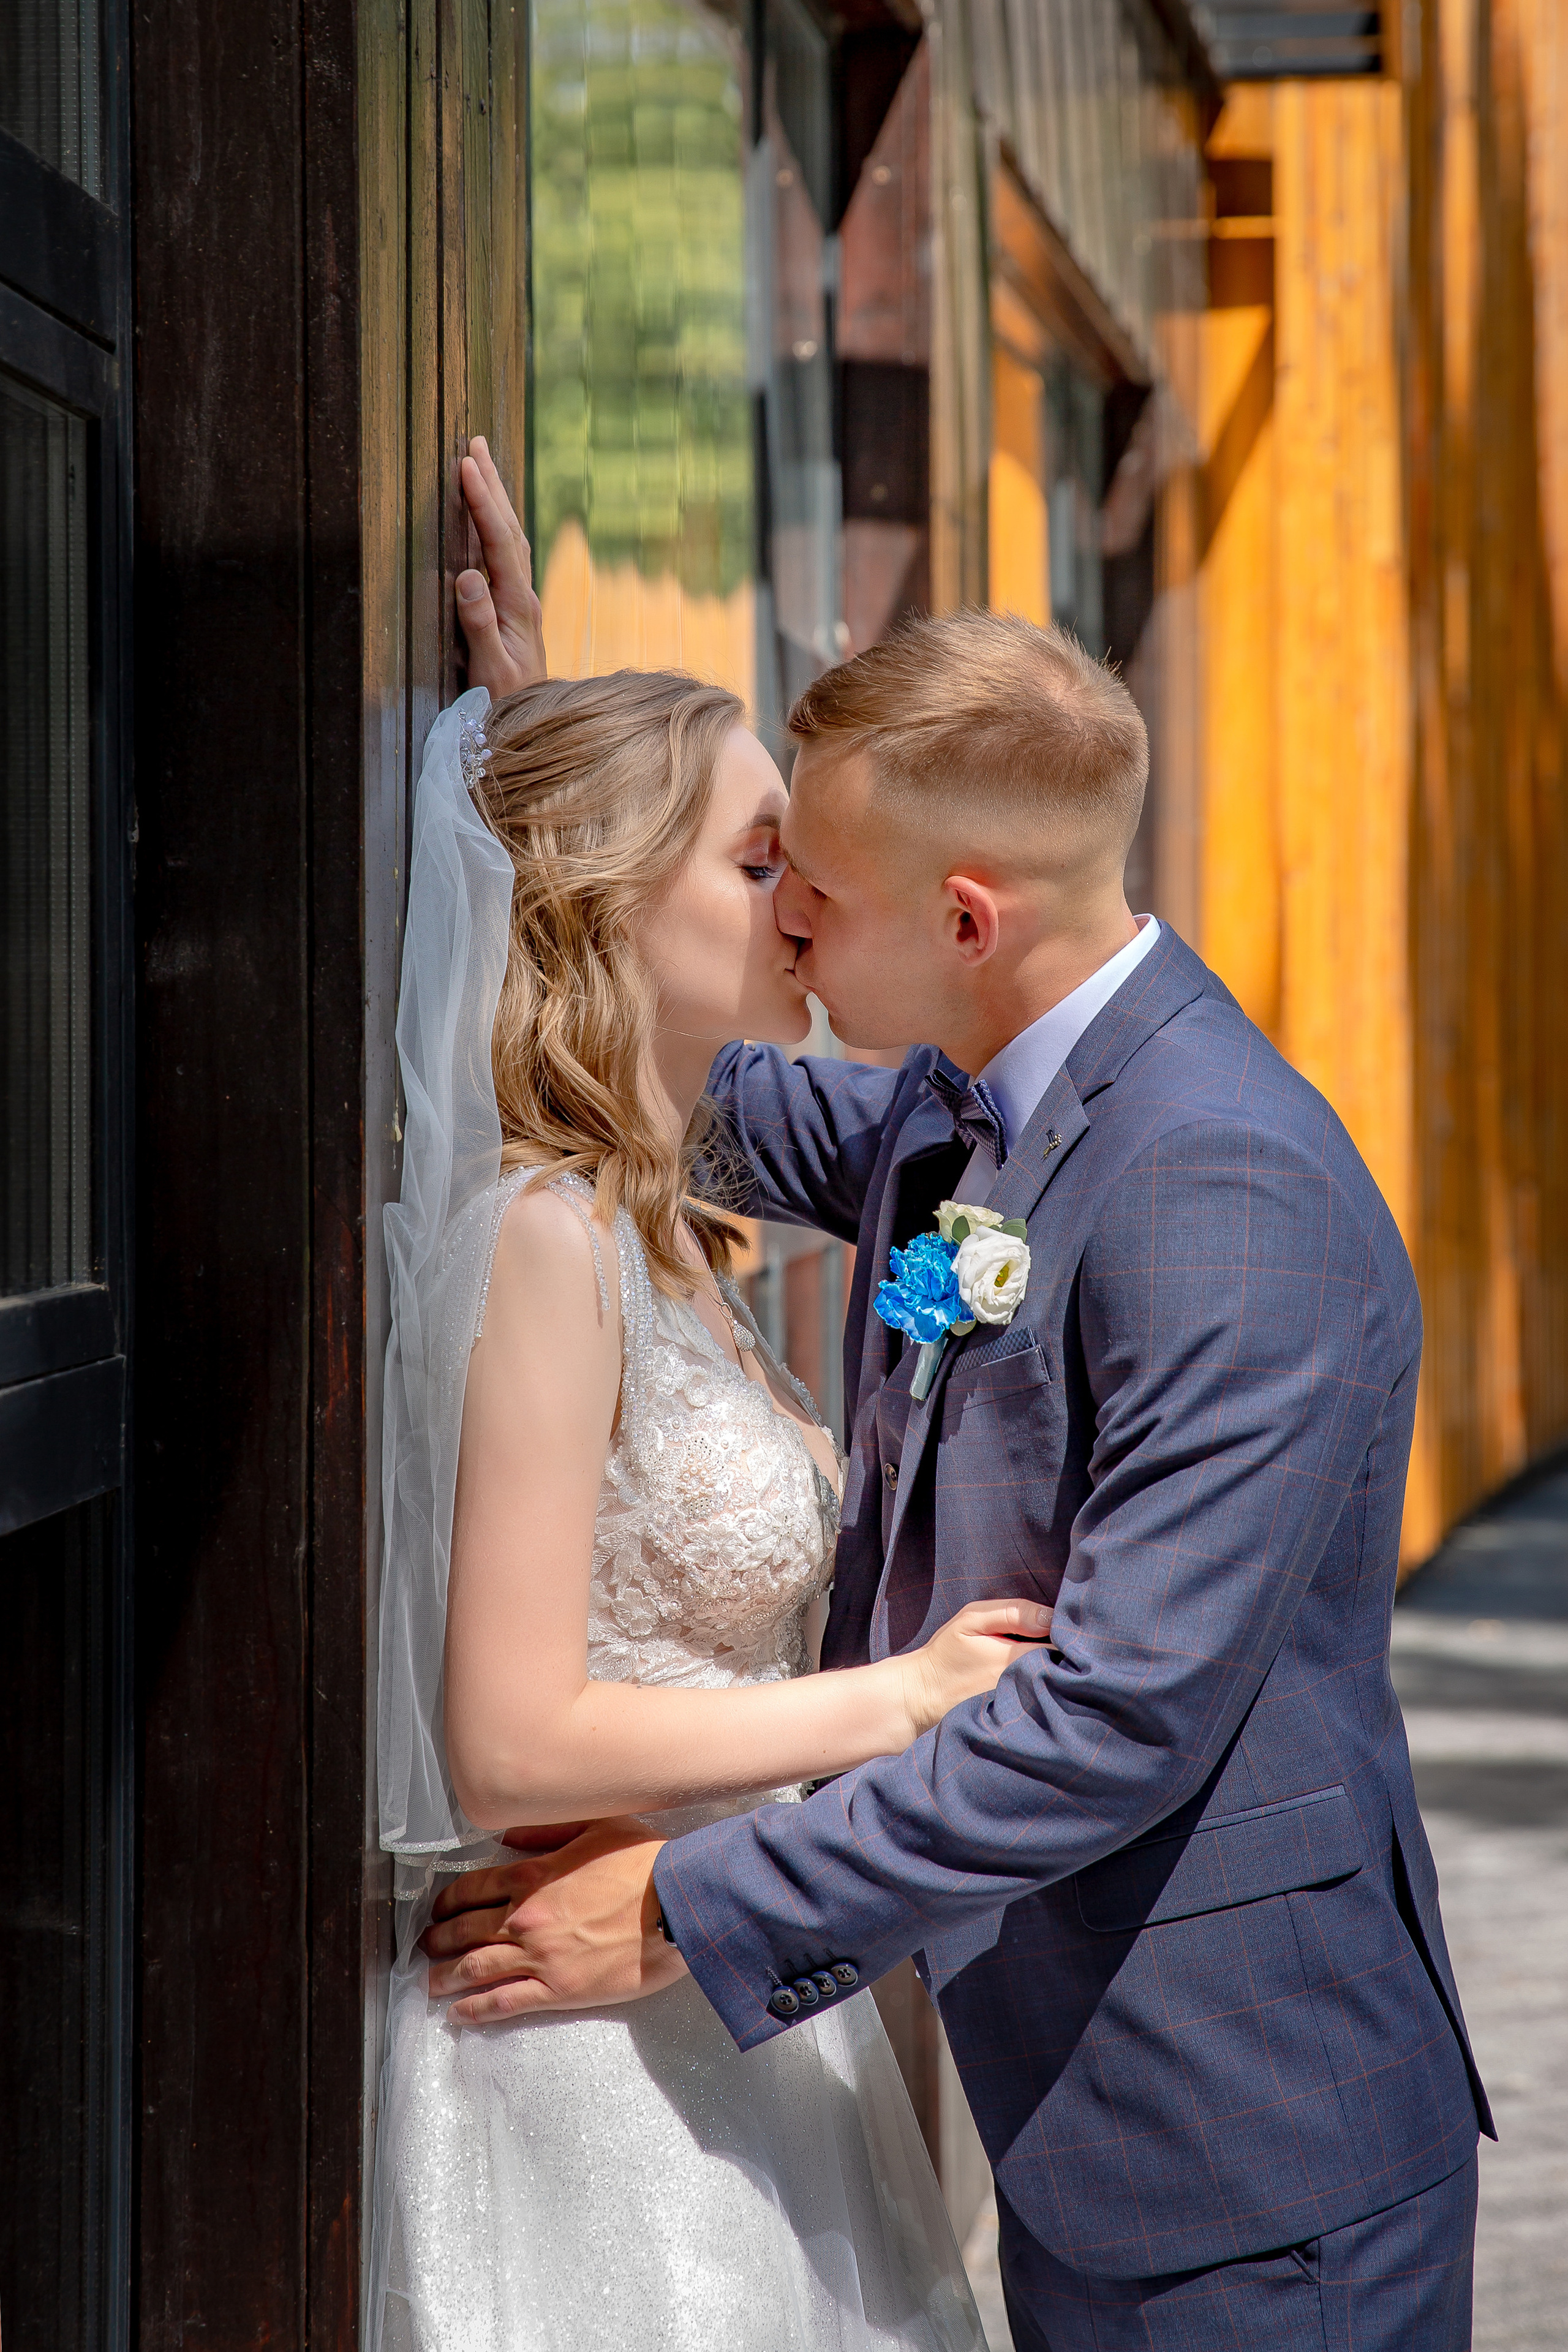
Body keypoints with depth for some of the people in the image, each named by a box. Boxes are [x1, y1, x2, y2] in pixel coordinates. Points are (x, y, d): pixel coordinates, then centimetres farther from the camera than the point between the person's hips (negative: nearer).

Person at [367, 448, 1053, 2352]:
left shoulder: (658, 1229, 10)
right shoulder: (544, 1235, -18)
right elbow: (512, 1739, -21)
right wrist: (899, 1699, -14)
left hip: (730, 2027, 9)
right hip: (601, 2046, -9)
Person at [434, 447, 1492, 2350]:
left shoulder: (1231, 1194, -24)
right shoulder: (946, 1118, 6)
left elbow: (1123, 1715, -28)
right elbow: (711, 1098, 28)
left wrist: (685, 1908, -22)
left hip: (1243, 2147, -9)